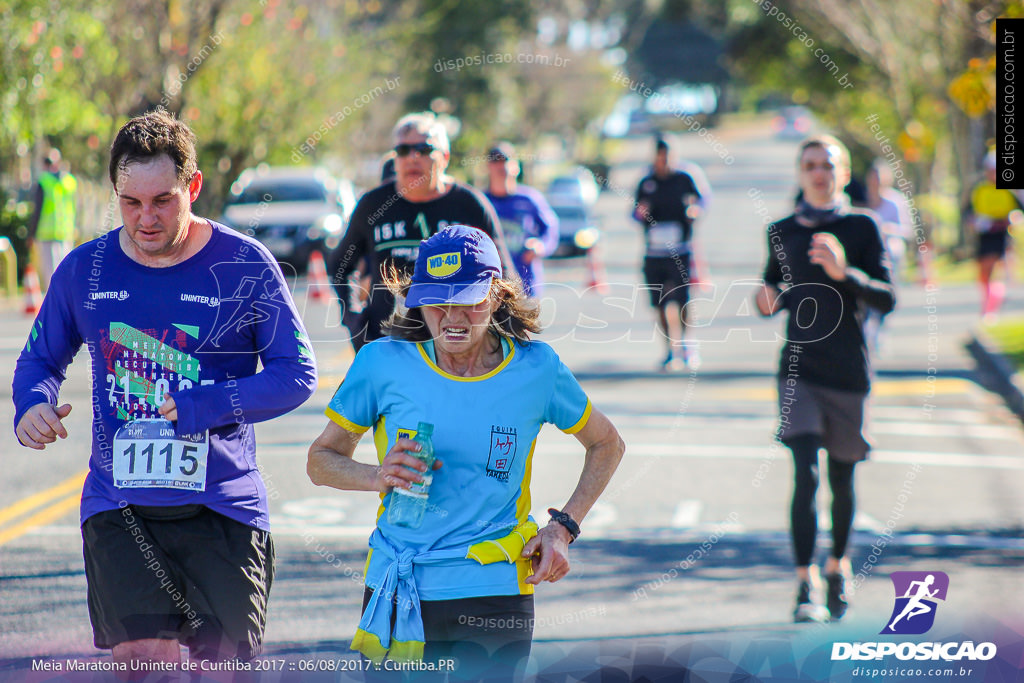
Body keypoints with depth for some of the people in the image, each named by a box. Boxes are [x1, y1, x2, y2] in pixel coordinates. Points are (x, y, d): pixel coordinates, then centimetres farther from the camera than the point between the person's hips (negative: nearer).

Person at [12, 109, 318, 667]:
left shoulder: (244, 265, -2)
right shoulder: (85, 270, 6)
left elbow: (296, 373, -2)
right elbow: (40, 359, 19)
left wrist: (206, 406, -16)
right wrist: (32, 404, -5)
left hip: (222, 504, -1)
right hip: (118, 508, 1)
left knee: (225, 664, 0)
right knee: (141, 655, -16)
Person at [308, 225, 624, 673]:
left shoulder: (536, 369, -3)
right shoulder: (383, 363, -4)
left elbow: (606, 444, 13)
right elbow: (321, 459, 5)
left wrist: (563, 529, 1)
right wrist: (378, 476, -16)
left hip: (494, 593, 0)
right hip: (397, 594, 1)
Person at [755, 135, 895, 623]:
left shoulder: (861, 227, -2)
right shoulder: (782, 232, 5)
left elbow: (887, 298, -7)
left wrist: (844, 273, -23)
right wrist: (769, 302, -3)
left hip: (848, 370, 0)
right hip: (800, 368, 0)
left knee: (841, 476, 12)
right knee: (805, 473, -14)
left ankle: (838, 565, 35)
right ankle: (805, 585, -13)